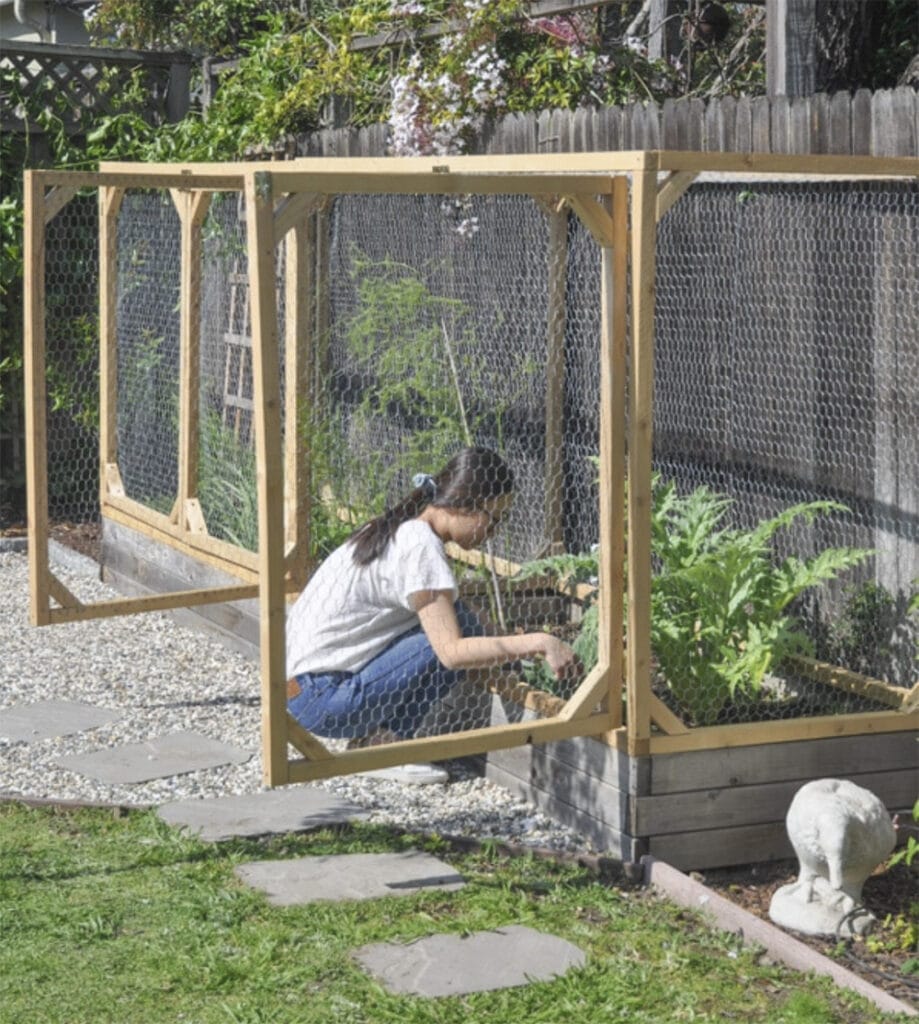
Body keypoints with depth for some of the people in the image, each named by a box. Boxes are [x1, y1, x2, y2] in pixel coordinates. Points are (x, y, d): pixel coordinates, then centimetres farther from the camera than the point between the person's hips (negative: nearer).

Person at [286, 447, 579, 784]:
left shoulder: (401, 528, 10)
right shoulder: (420, 549, -18)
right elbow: (452, 652, -26)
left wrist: (508, 645, 6)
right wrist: (538, 643, -24)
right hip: (319, 697, -9)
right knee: (458, 629, -15)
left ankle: (372, 736, 8)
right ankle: (381, 746, -7)